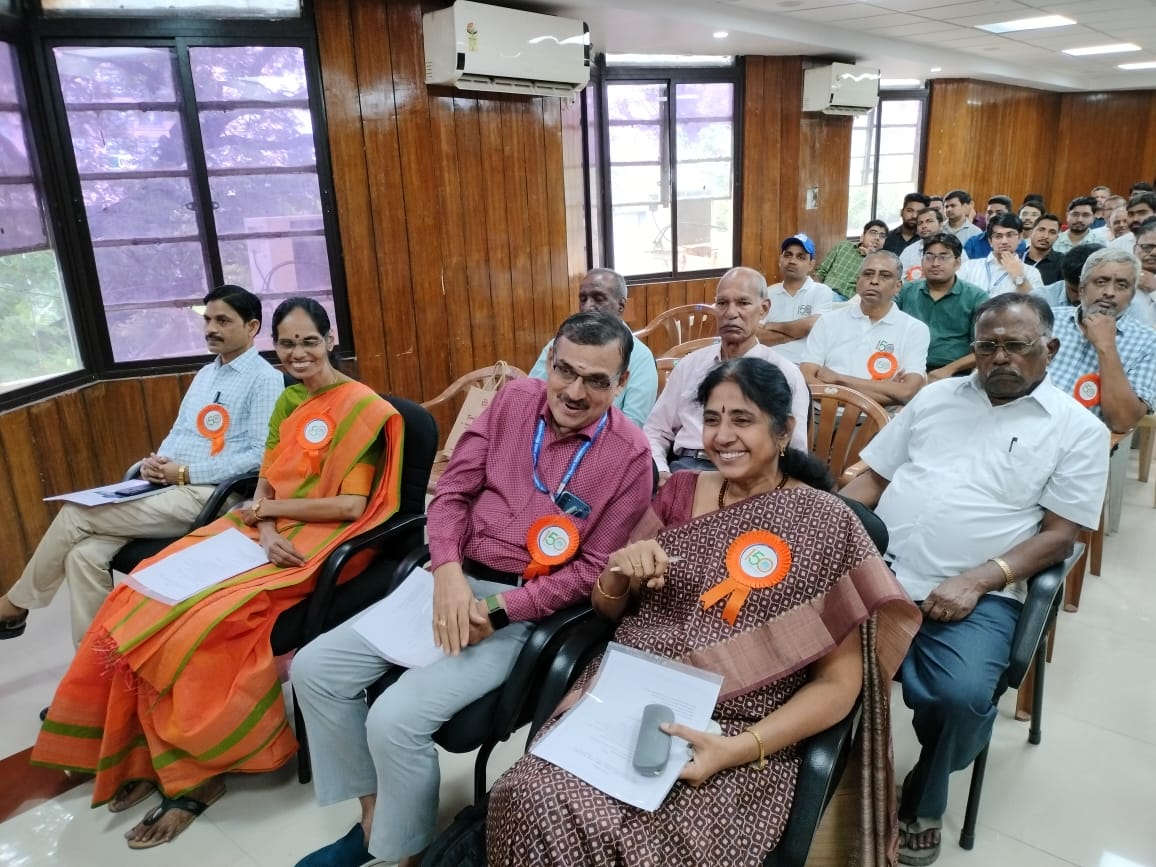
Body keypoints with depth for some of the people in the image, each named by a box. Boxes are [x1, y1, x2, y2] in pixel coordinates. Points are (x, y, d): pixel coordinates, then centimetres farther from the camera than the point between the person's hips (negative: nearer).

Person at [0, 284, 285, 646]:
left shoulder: (265, 380, -8)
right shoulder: (204, 374, 20)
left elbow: (261, 455, -17)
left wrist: (186, 473, -16)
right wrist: (155, 462, 0)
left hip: (205, 495, -8)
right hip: (162, 488, 8)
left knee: (76, 514, -11)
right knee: (84, 554, -13)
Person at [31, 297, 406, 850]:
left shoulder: (361, 408, -10)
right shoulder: (288, 402, 14)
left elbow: (352, 505, -16)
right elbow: (265, 485, 10)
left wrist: (271, 510, -8)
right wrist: (264, 530, -12)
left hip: (315, 544, -7)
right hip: (267, 534, 8)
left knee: (194, 624, -24)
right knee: (139, 602, -10)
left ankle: (194, 773, -5)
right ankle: (150, 756, 1)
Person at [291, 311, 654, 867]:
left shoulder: (630, 454, -11)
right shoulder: (514, 399, 0)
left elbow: (592, 568, -10)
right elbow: (452, 491, 2)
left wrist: (500, 608, -17)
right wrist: (448, 573, -15)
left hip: (526, 610, -5)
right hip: (453, 579, 6)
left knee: (395, 720, -21)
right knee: (314, 669, -2)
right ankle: (372, 818, 17)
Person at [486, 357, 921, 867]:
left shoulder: (826, 523, -3)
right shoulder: (680, 491, 8)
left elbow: (839, 681, -4)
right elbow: (606, 610, 14)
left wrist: (739, 748, -16)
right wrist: (619, 573, -9)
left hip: (741, 732, -3)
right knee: (530, 801, -20)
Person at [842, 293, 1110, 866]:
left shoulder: (1077, 429, 7)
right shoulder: (937, 396, 17)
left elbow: (1059, 534, 0)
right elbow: (873, 478, 16)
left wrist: (979, 580, -15)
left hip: (975, 595, -3)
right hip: (878, 569, 3)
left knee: (961, 697, -30)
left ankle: (922, 802, 6)